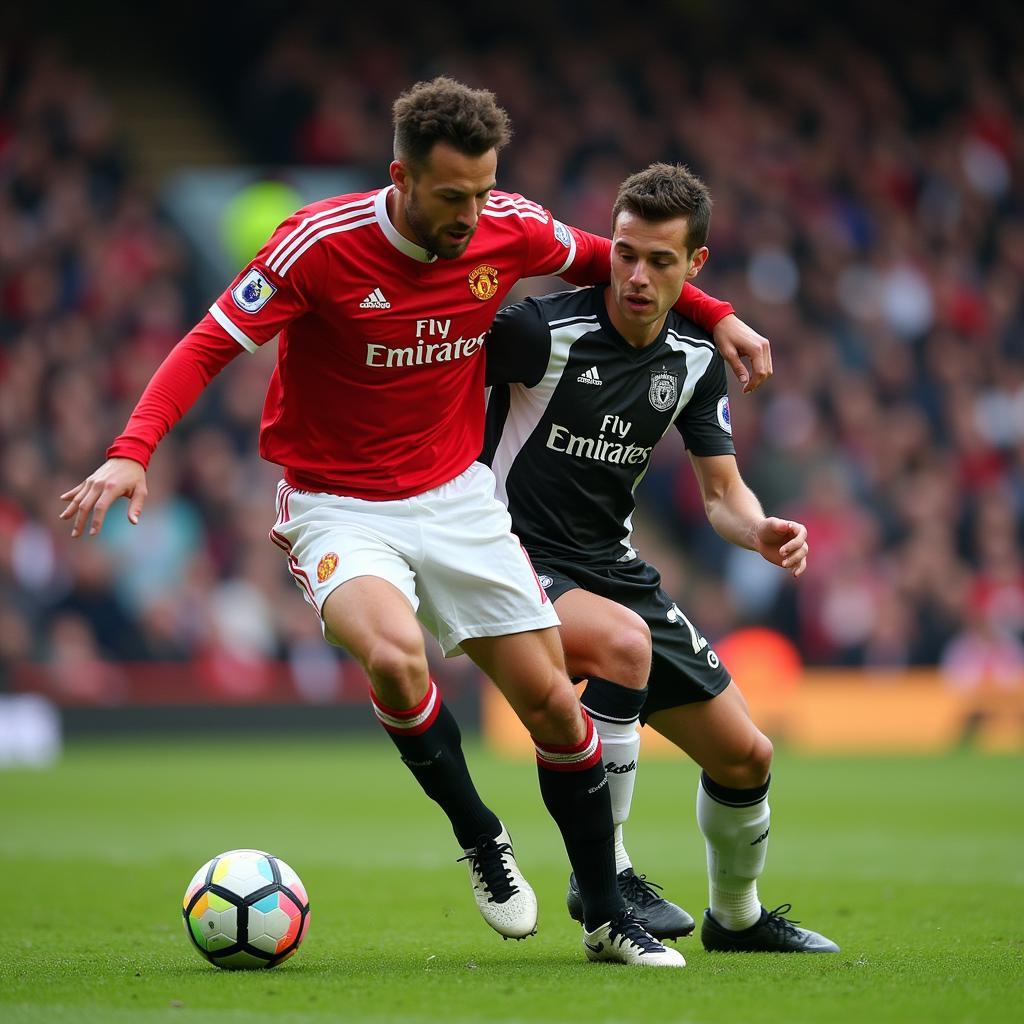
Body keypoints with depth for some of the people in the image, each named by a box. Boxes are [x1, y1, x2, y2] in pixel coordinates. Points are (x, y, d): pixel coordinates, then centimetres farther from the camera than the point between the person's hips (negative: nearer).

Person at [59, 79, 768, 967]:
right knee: (395, 654, -33)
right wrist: (132, 452, -30)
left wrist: (715, 314, 16)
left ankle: (607, 918, 20)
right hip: (339, 508, -4)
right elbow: (209, 345, -17)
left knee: (552, 702, 1)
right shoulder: (320, 244, -20)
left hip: (457, 495, 4)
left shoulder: (510, 230, -7)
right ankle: (480, 839, -6)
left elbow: (597, 260, 15)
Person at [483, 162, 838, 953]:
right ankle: (601, 874, -23)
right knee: (623, 641, -38)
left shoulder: (696, 359, 1)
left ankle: (738, 917, 37)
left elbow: (722, 492, 7)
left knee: (745, 756, 7)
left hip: (613, 568, 7)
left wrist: (762, 532, -16)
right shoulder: (545, 331, -19)